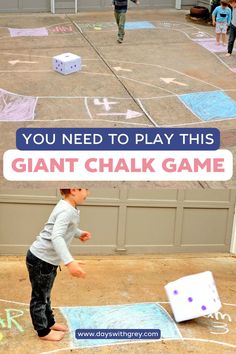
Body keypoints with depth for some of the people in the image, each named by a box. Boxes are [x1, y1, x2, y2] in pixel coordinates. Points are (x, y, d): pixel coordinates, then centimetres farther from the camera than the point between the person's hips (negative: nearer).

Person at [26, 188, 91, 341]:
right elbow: (56, 237, -41)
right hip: (40, 260, -10)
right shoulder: (67, 211, -27)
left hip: (48, 259, 10)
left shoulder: (69, 208, 4)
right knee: (40, 297, 8)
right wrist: (70, 262, -50)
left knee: (45, 295, 25)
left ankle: (49, 323, 40)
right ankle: (43, 331, 20)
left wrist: (79, 233, 10)